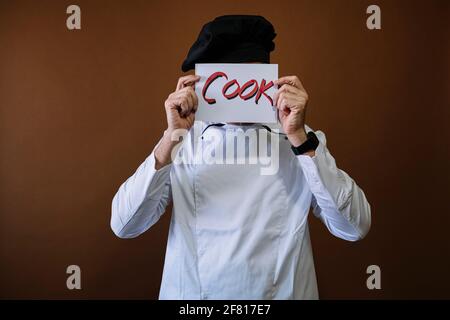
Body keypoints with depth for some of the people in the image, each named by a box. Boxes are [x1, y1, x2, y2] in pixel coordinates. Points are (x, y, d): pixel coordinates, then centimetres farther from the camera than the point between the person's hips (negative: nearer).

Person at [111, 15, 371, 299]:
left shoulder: (304, 140, -7)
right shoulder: (185, 140, -5)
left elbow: (355, 228, -16)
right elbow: (124, 225, -11)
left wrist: (299, 137, -23)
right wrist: (171, 138, -22)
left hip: (282, 293, 0)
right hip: (191, 293, 1)